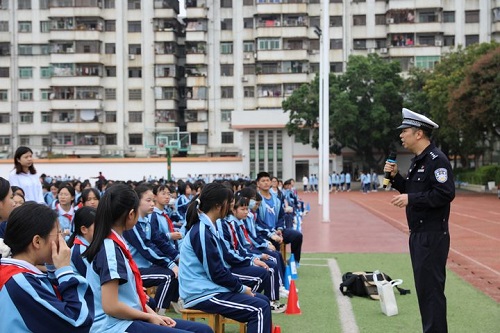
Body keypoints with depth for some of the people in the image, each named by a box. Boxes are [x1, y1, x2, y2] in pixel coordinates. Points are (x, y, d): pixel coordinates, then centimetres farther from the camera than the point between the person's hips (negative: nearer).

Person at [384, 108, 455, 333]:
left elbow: (445, 194, -23)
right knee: (423, 287, 15)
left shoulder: (436, 159, -15)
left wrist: (411, 199, -22)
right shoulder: (418, 160, 15)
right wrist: (395, 177, 7)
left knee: (431, 288, -6)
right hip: (419, 234, 10)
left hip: (432, 235, -10)